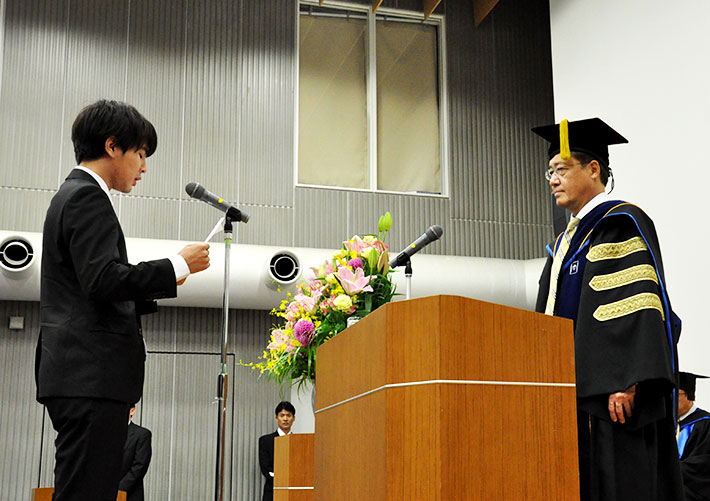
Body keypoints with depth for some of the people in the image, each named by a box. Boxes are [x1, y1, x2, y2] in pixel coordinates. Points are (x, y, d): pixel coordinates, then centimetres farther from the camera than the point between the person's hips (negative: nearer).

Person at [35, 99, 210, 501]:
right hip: (92, 376, -10)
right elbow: (103, 279, -20)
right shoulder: (88, 197, -7)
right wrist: (178, 266, -11)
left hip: (80, 376, 10)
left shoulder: (73, 195, 24)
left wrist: (153, 291, 20)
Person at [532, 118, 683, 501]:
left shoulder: (621, 224, -5)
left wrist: (625, 383, -25)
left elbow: (635, 306, -17)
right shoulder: (567, 241, 22)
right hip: (578, 396, 9)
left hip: (615, 397, -9)